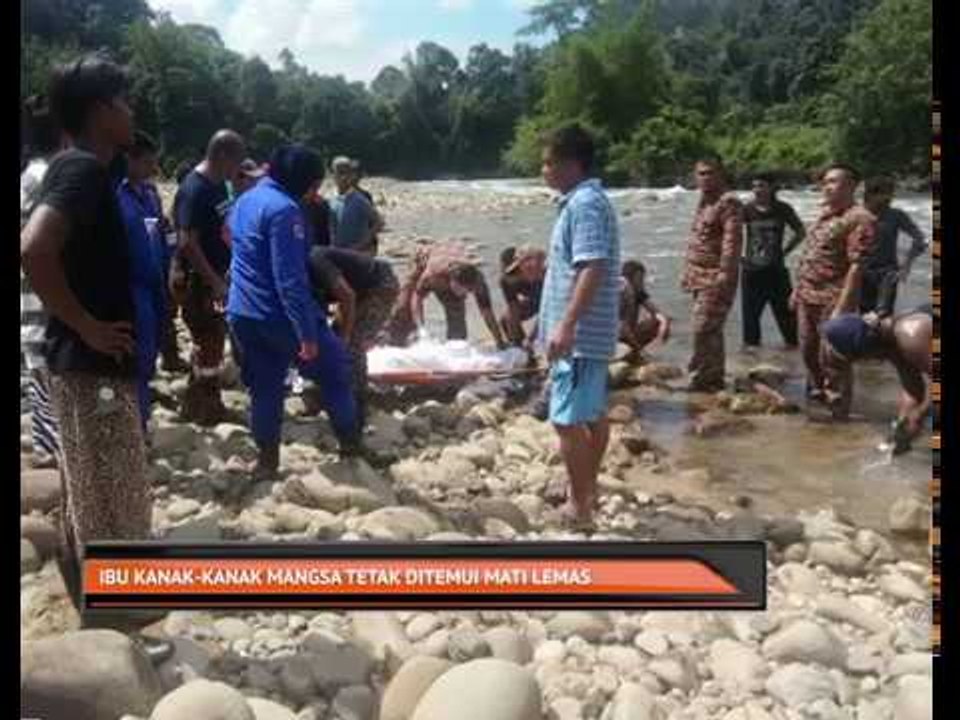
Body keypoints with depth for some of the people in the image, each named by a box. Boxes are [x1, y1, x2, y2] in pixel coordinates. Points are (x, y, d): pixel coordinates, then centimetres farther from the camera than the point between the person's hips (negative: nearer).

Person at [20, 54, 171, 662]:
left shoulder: (79, 168, 12)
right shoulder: (84, 170, -18)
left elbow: (73, 256, 24)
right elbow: (35, 249, -33)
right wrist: (87, 326, -23)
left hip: (91, 363, 10)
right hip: (95, 366, -10)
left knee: (90, 501, 18)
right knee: (109, 506, 0)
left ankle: (100, 625, 31)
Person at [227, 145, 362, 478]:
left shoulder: (245, 200, 12)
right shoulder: (284, 210, -19)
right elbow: (290, 279, -24)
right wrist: (307, 333, -24)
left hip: (242, 314, 8)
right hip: (277, 315, -8)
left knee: (265, 388, 14)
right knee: (335, 371, 8)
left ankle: (267, 460, 16)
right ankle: (352, 446, 17)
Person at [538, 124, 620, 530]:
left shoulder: (584, 204, -17)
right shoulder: (586, 201, 16)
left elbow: (593, 269, -27)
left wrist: (566, 325, -32)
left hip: (579, 335, -11)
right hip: (590, 333, 11)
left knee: (568, 420, -6)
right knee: (593, 415, 17)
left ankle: (580, 507, 1)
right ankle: (588, 493, 28)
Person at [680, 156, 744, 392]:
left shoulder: (728, 202, -11)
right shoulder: (704, 202, 18)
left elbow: (732, 240, -20)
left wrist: (724, 274, -26)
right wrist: (688, 272, 20)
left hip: (715, 277, -9)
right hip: (700, 276, 9)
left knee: (704, 329, -11)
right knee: (710, 330, 14)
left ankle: (700, 379, -6)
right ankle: (714, 378, 21)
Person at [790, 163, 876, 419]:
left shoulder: (859, 219, -15)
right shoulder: (824, 213, 14)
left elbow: (856, 267, -20)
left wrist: (841, 307, -23)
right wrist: (798, 289, 18)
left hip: (832, 299, -9)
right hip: (807, 297, 9)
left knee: (832, 359, -1)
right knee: (808, 351, 20)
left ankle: (836, 412, 11)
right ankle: (815, 395, 38)